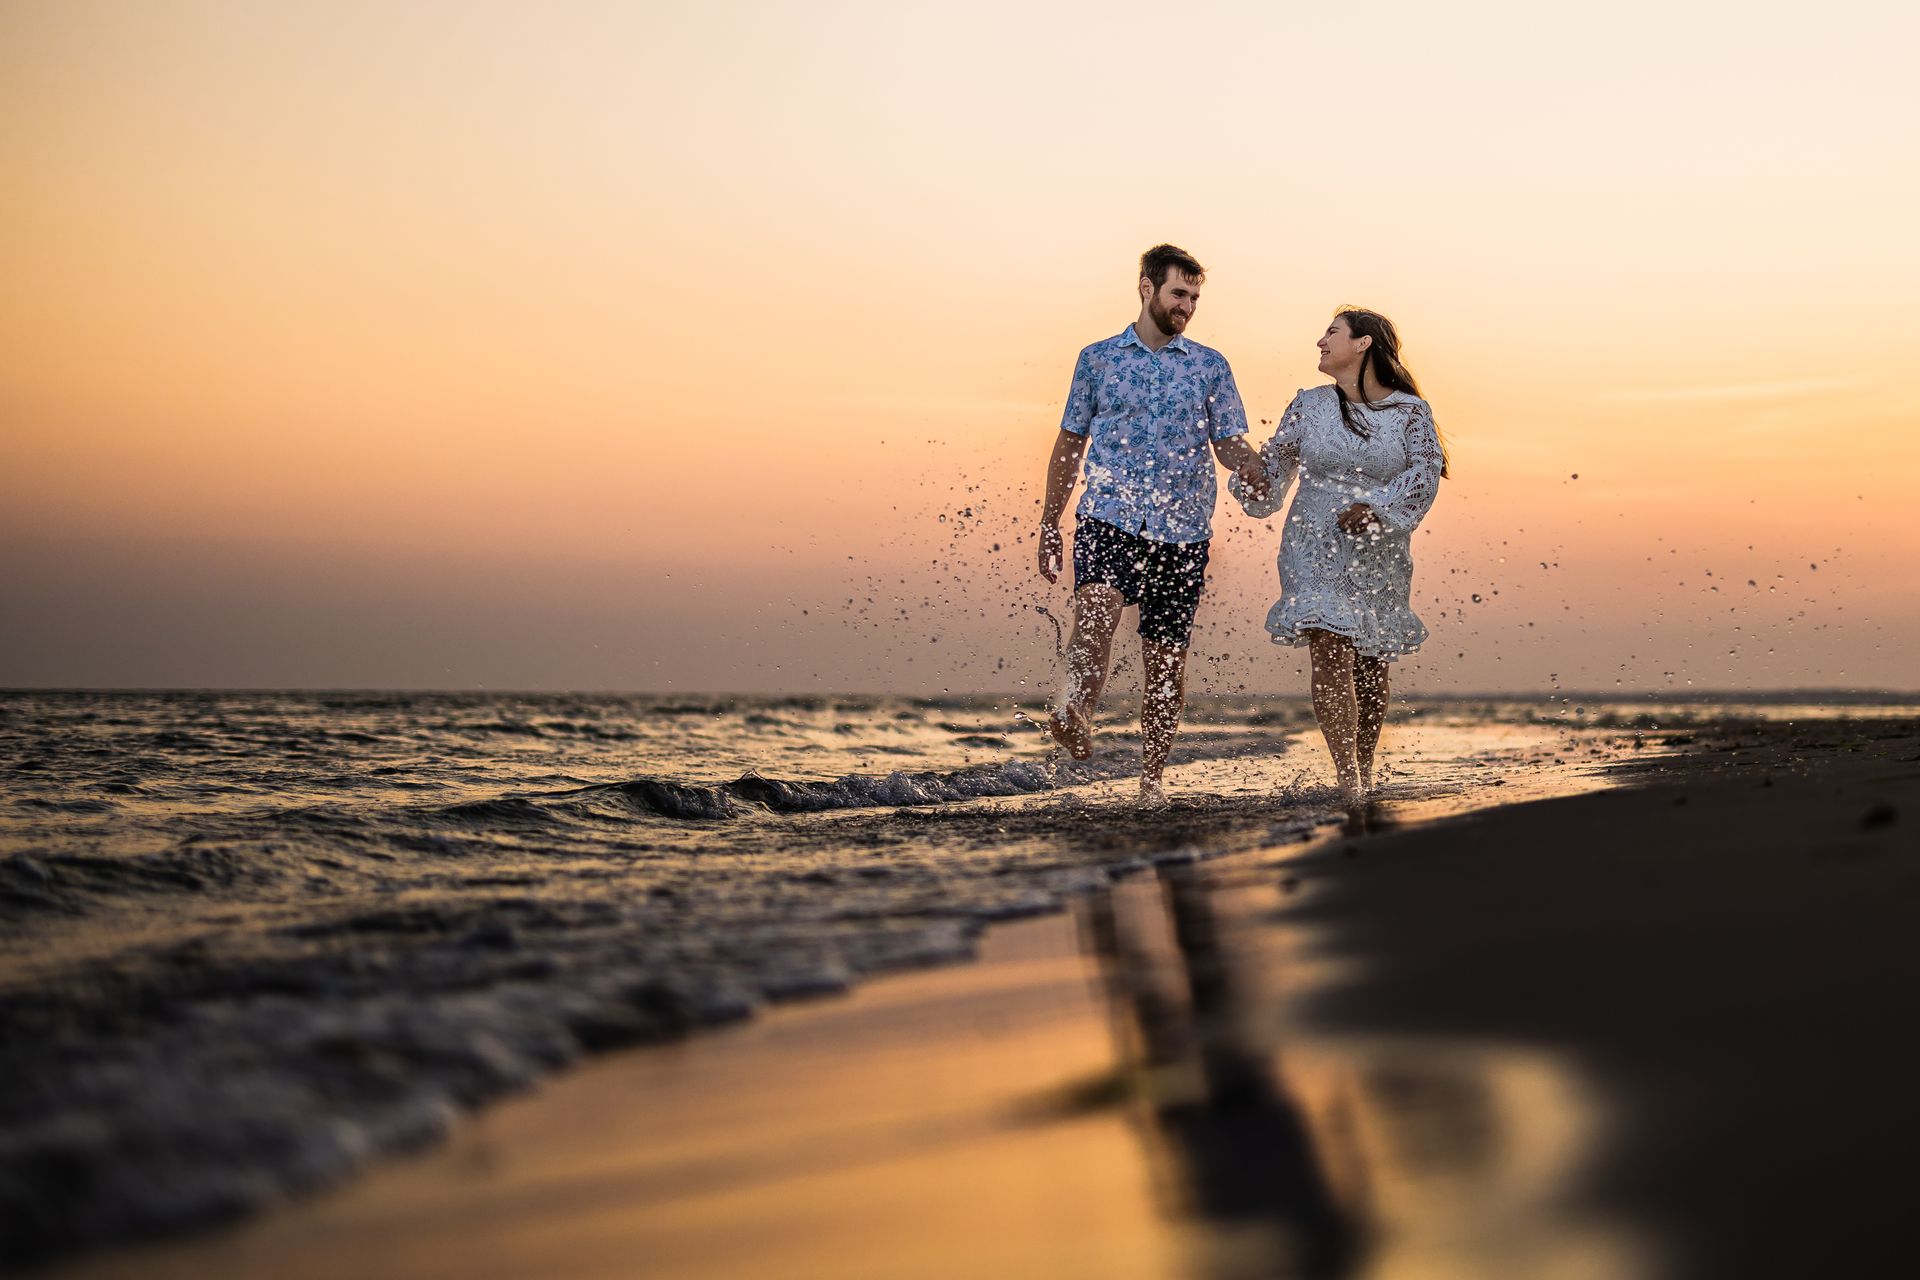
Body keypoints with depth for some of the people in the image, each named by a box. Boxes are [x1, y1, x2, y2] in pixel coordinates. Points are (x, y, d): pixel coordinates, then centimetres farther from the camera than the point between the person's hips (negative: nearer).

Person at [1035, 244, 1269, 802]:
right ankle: (1077, 715, -39)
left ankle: (1151, 776, 13)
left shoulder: (1209, 365, 11)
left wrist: (1257, 472, -16)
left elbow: (1229, 443, 7)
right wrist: (1049, 524, 9)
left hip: (1182, 530, 1)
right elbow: (1070, 443, 14)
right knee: (1097, 608, -31)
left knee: (1167, 658, 3)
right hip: (1109, 517, -1)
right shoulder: (1098, 358, 10)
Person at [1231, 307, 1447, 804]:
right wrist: (1257, 483, -6)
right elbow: (1278, 456, 16)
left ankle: (1364, 768, 30)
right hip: (1316, 550, 0)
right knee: (1331, 654, -17)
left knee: (1372, 664, 10)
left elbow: (1424, 474, -9)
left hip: (1379, 556, 0)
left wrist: (1377, 509, -23)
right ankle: (1348, 777, -19)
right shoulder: (1308, 406, 7)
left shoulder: (1410, 413, 0)